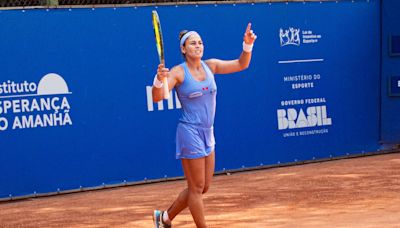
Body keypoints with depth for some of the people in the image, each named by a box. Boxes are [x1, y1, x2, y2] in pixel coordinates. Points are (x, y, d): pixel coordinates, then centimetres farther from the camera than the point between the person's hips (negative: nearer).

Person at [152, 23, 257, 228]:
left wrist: (248, 45, -7)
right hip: (190, 133, -7)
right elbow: (157, 98, -20)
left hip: (207, 134, 7)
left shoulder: (210, 66, 6)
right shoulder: (178, 72, -11)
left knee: (203, 188, 13)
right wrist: (159, 79, -40)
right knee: (197, 188, -2)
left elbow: (241, 64, 10)